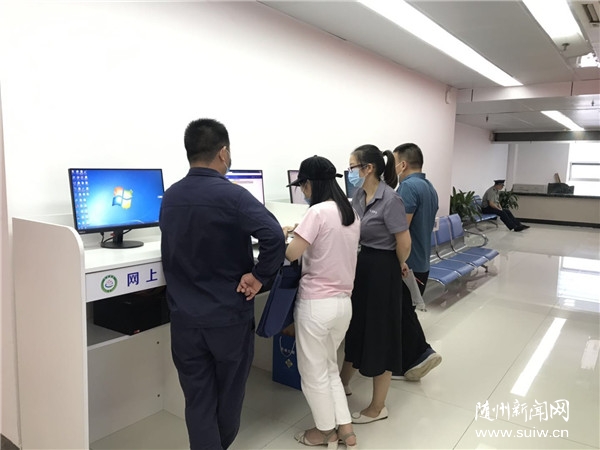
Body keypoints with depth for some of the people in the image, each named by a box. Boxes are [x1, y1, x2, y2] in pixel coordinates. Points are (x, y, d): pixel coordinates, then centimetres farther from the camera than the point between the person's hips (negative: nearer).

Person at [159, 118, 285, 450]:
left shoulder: (169, 198, 3)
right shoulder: (233, 195, -17)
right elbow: (274, 238, -30)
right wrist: (258, 276, -17)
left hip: (185, 317, 4)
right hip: (229, 316, -3)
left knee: (198, 401, 12)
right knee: (229, 394, 21)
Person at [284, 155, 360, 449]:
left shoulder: (318, 212, -18)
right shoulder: (352, 213, 7)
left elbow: (291, 254, -19)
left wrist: (282, 234, 0)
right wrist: (304, 232, 16)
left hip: (316, 304, -8)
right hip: (343, 302, 8)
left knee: (313, 372, 14)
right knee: (330, 368, 24)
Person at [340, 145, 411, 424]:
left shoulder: (390, 199, -22)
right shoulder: (359, 195, 4)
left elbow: (404, 242, -19)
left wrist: (399, 265, -2)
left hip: (382, 269, -8)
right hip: (362, 264, 8)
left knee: (379, 333, 4)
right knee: (358, 325, 22)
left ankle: (378, 407, 22)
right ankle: (344, 382, 43)